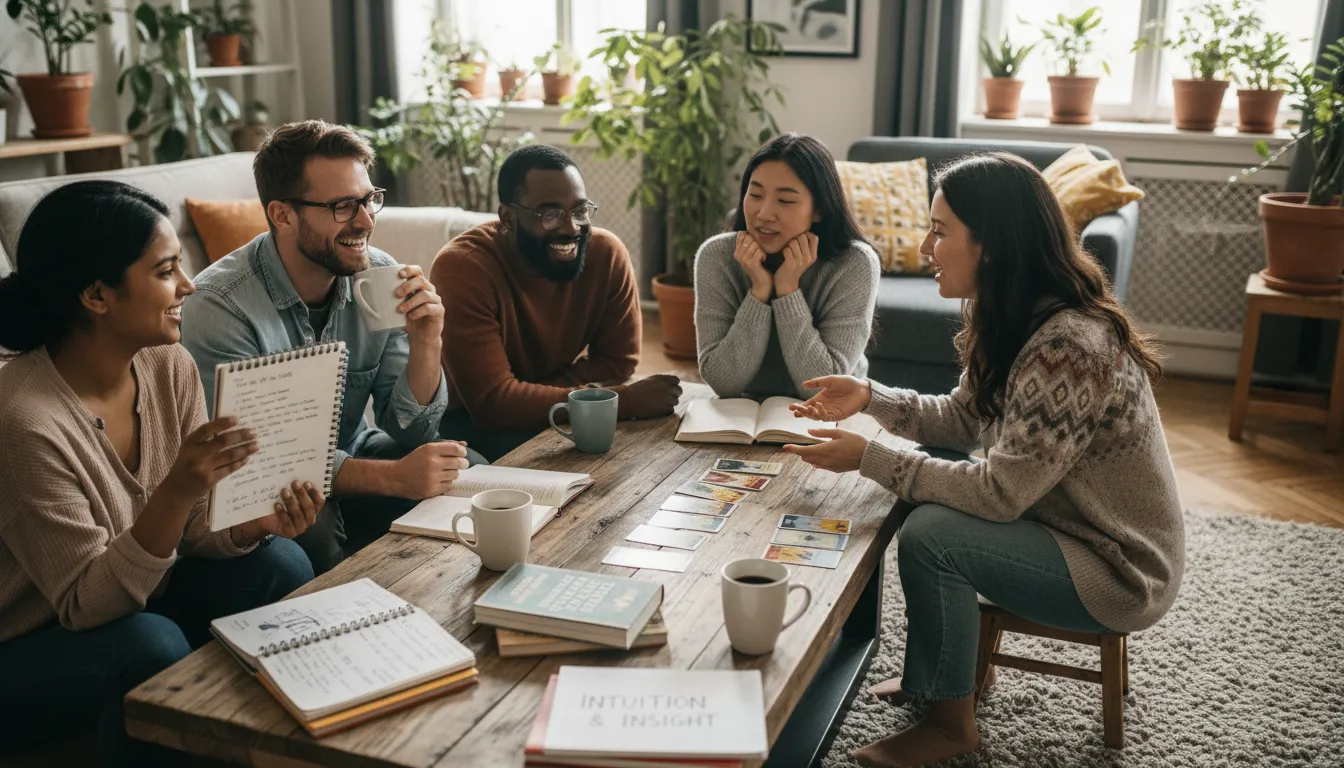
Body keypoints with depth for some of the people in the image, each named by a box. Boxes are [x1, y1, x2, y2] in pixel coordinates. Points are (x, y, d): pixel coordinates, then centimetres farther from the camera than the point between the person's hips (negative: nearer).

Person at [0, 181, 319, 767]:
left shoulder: (169, 367, -8)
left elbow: (195, 535, -2)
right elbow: (85, 604, -24)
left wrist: (258, 523, -24)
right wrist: (175, 493, -39)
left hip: (132, 603, 7)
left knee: (279, 565, -13)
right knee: (154, 644, -33)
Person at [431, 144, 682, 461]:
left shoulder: (607, 253, -14)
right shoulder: (462, 267, -26)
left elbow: (618, 361, -6)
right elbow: (492, 402, -29)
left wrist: (527, 397, -22)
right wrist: (623, 400, -32)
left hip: (557, 412, 5)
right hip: (469, 419, -5)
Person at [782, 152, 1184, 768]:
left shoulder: (1071, 346, -30)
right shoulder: (1014, 320, -1)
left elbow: (999, 493, -29)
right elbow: (964, 421, 8)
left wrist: (868, 457, -24)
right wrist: (871, 398, -6)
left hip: (1118, 570, -9)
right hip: (1063, 520, 9)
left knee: (931, 536, -23)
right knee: (929, 477, 7)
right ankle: (956, 665, 22)